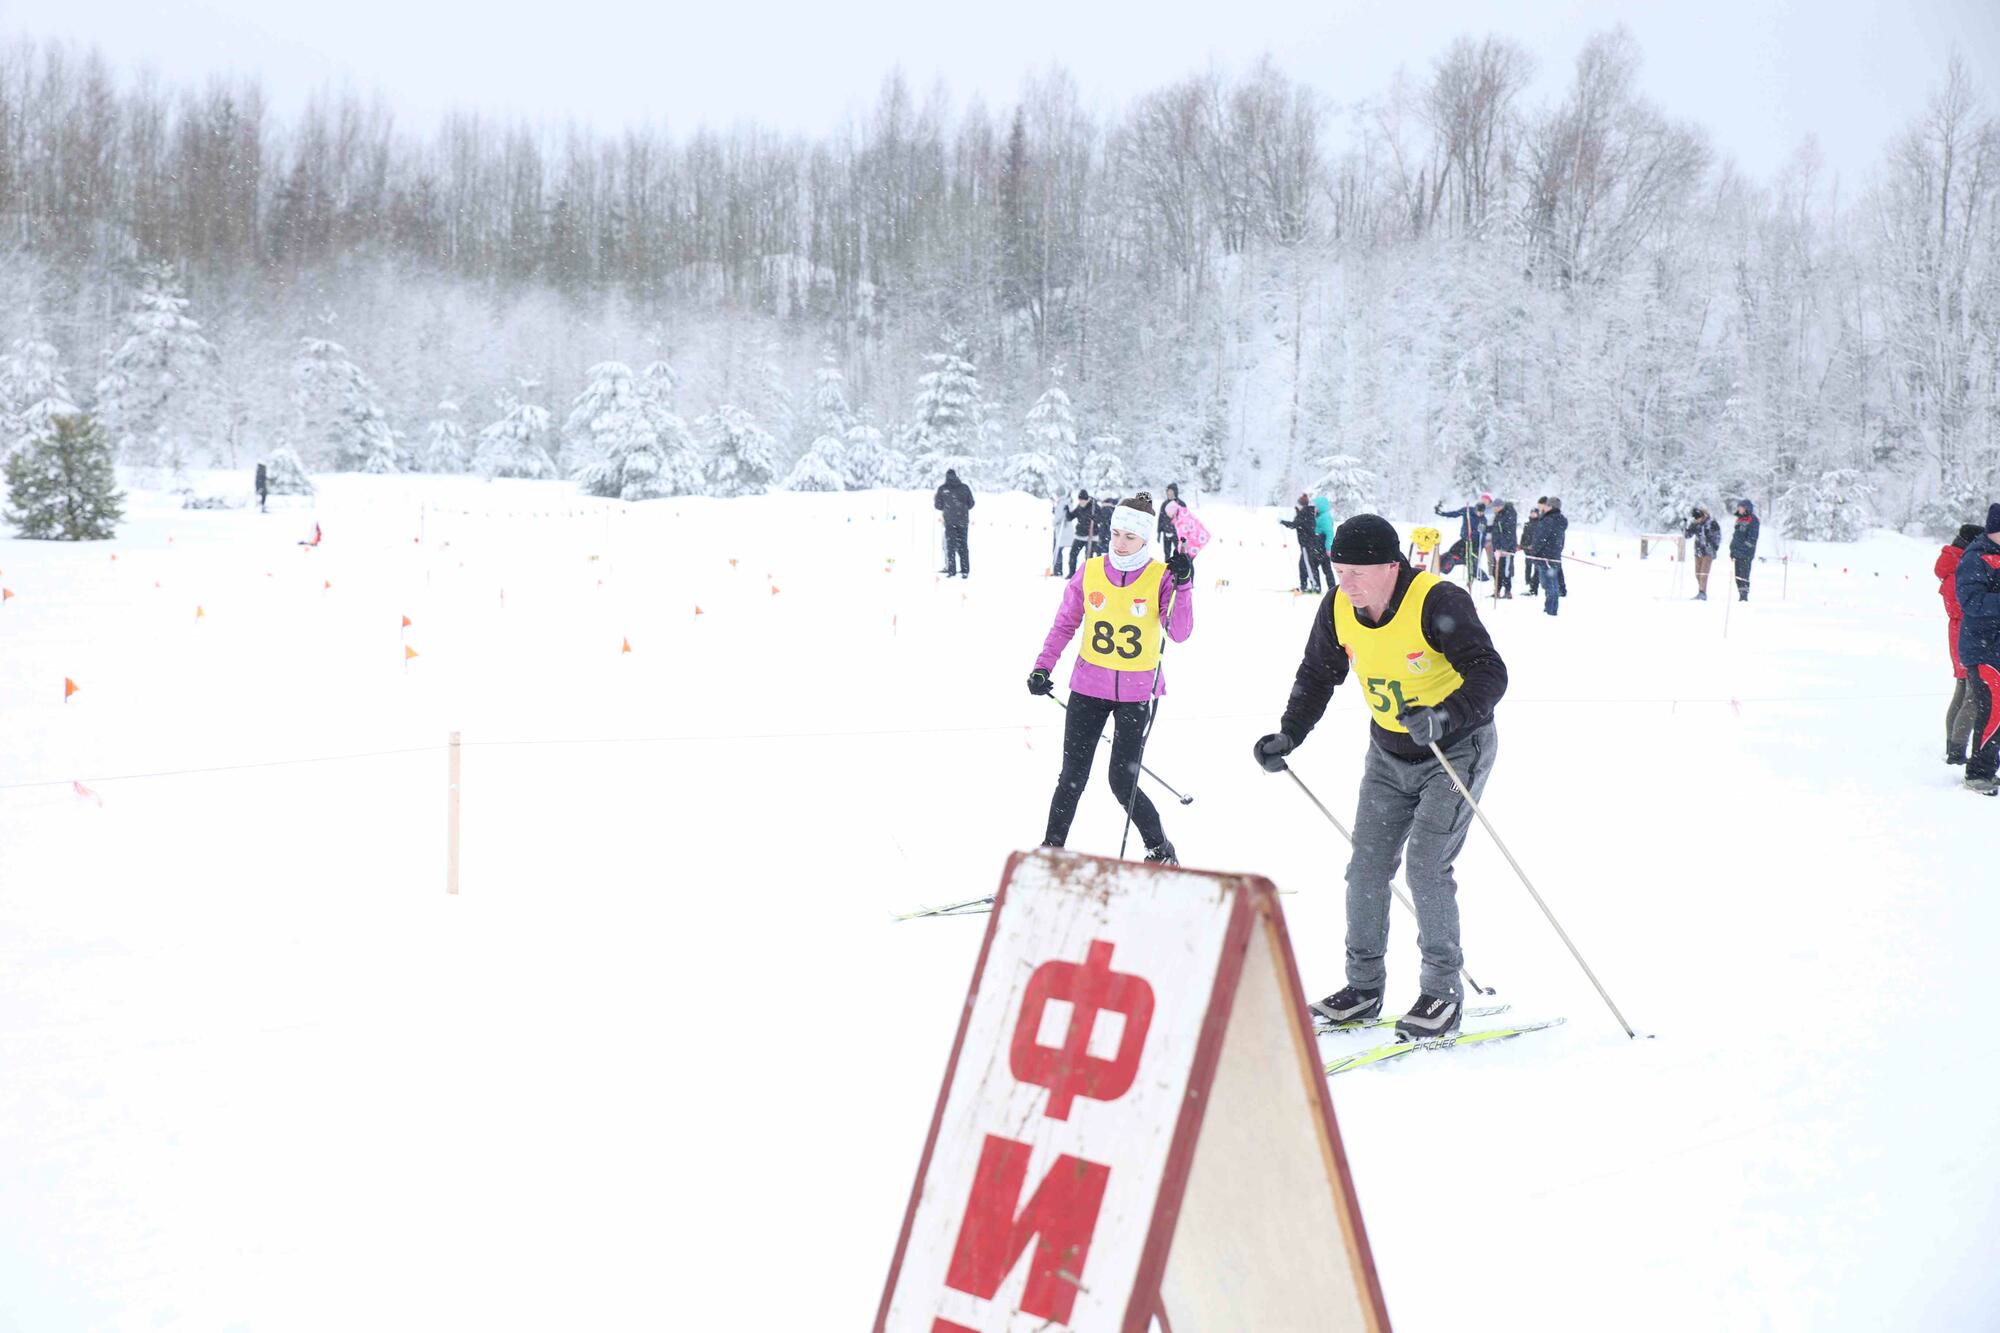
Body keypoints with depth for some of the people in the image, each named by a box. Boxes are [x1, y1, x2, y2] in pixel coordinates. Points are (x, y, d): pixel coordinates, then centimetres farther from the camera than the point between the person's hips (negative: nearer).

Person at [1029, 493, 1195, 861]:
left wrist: (1183, 586, -28)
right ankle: (1052, 847, 20)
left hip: (1136, 693, -2)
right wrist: (1043, 666, 0)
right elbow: (1065, 623, 8)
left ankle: (1161, 850, 20)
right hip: (1089, 688, 2)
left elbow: (1179, 633, -18)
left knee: (1123, 783, -2)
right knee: (1072, 778, 3)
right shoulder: (1090, 571, -2)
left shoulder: (1161, 577, -8)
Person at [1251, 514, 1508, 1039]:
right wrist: (1288, 736, -7)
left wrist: (1445, 718, -46)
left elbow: (1490, 673, -30)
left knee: (1426, 865, -14)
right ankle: (1363, 986, 16)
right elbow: (1317, 676, 6)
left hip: (1457, 748, -6)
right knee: (1367, 865, 3)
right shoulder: (1338, 608, -9)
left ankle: (1443, 990, 0)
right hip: (1388, 754, 6)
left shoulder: (1439, 602, -27)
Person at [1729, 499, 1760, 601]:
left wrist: (1747, 546, -19)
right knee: (1737, 574, 9)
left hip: (1745, 554, -9)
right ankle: (1741, 595, 14)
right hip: (1737, 552, 9)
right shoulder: (1740, 519, 19)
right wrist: (1732, 550, 22)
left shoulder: (1753, 520, -8)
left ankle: (1745, 594, -9)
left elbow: (1752, 537, -13)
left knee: (1744, 573, -10)